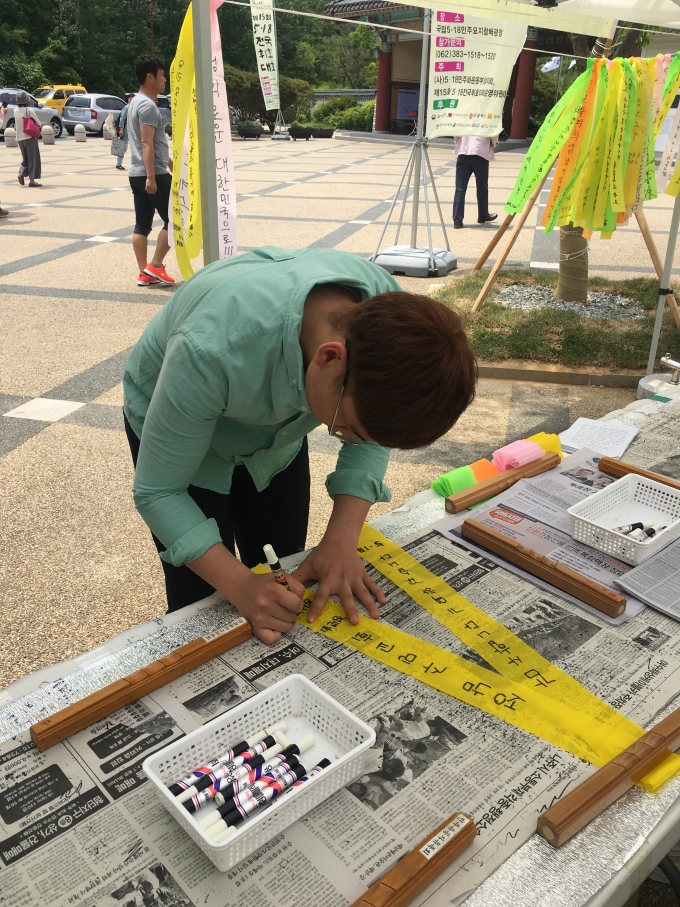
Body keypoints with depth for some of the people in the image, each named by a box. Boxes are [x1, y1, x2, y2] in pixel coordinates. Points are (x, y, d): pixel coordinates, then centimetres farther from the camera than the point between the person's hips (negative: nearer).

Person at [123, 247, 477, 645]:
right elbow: (157, 492, -30)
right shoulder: (212, 350, -45)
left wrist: (341, 540, -26)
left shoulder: (387, 311, -30)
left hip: (275, 429, 4)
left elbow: (371, 438, -13)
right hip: (178, 424, -3)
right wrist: (241, 585, -39)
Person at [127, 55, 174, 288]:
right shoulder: (148, 106, -13)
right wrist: (151, 177, -26)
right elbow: (147, 143, -22)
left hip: (137, 174, 10)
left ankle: (144, 273, 8)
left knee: (142, 224, 7)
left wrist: (170, 162, 35)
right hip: (153, 174, -10)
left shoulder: (136, 102, 19)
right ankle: (155, 266, -1)